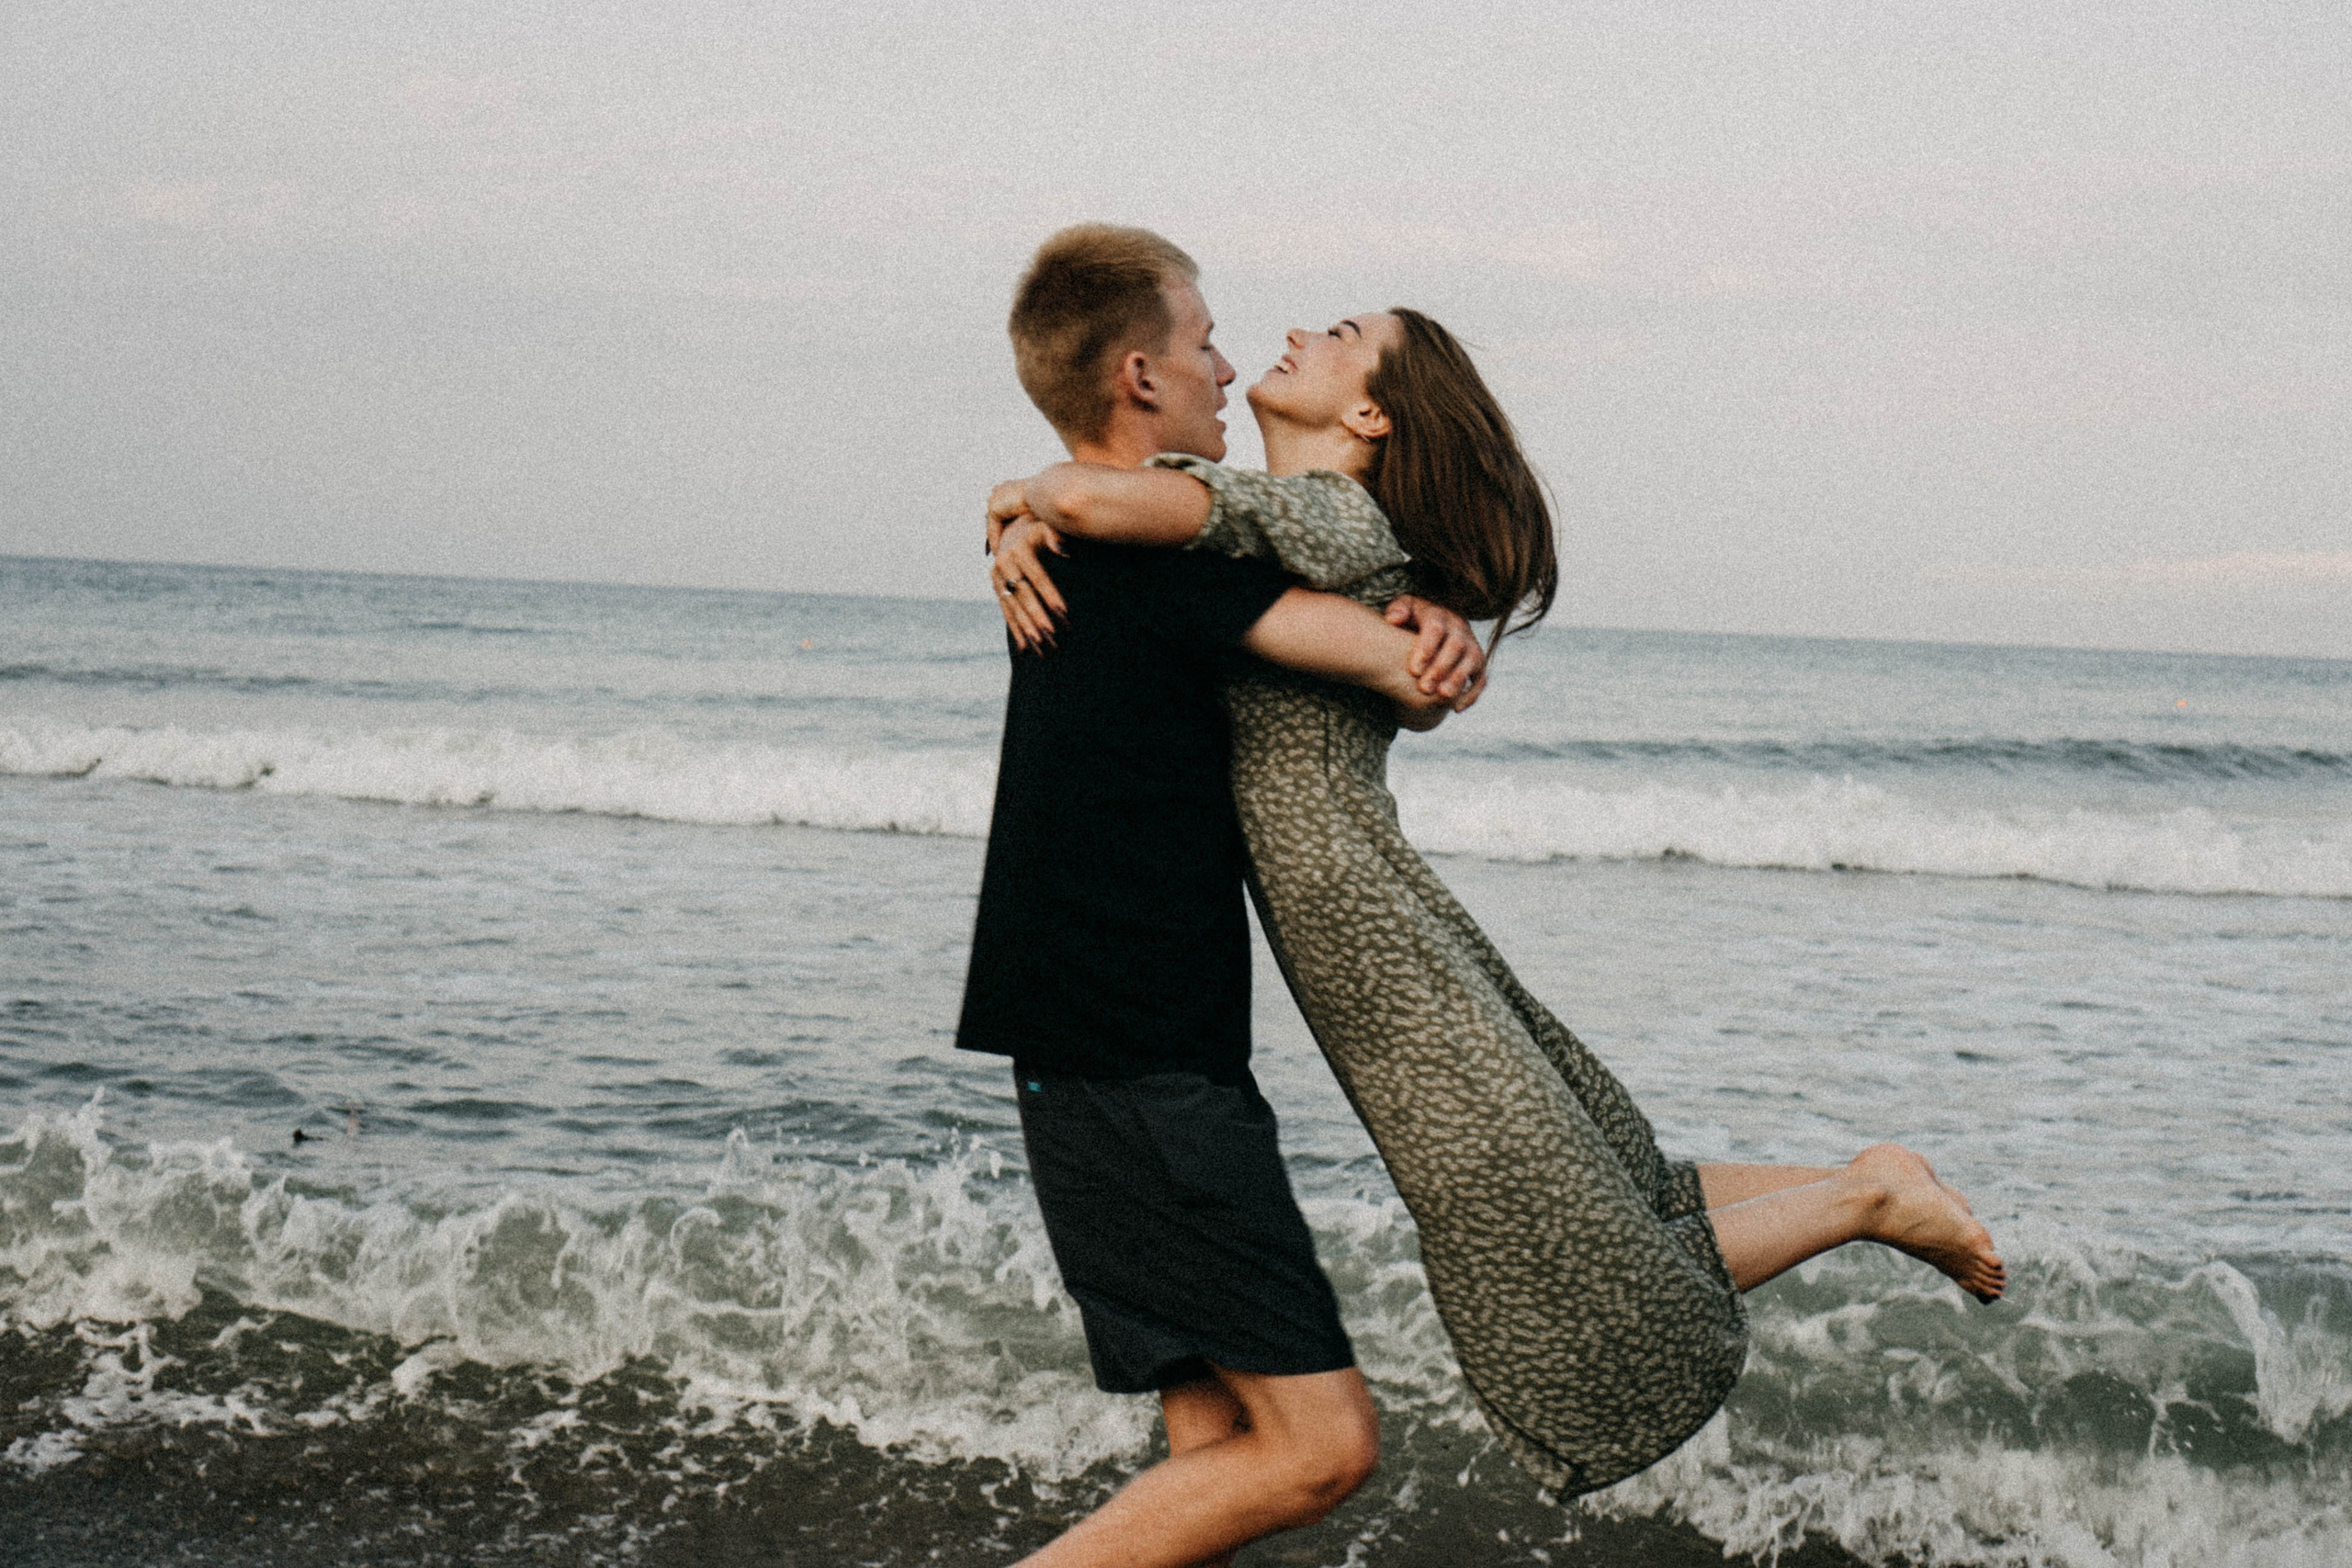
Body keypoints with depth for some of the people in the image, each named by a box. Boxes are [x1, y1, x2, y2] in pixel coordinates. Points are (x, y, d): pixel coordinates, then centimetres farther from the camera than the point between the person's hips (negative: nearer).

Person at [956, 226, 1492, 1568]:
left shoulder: (1077, 543, 17)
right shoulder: (1153, 538, -14)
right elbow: (1411, 680, -17)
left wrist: (1416, 639, -2)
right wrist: (1428, 670, 8)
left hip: (1109, 1060, 10)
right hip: (1143, 1067, -10)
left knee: (1221, 1437, 11)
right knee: (1321, 1441, -8)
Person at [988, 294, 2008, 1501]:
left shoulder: (1324, 519, -17)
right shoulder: (1248, 508, 12)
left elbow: (1088, 498, -29)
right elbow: (1068, 485, 19)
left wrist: (1030, 497, -7)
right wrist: (1019, 532, -4)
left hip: (1379, 949, -9)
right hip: (1381, 948, 9)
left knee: (1595, 1282, 4)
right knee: (1612, 1200, 20)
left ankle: (1867, 1199, 16)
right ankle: (1868, 1185, 29)